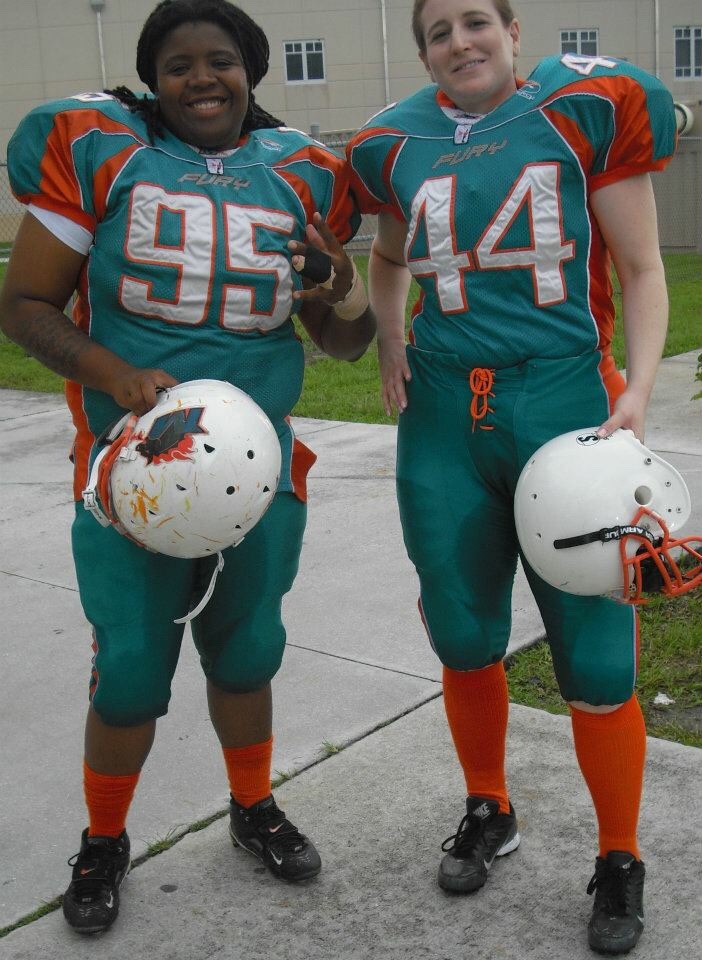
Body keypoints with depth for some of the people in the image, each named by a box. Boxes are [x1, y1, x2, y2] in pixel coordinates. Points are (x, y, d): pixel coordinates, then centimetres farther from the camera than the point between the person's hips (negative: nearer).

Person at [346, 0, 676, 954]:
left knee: (595, 653, -1)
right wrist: (391, 343, 9)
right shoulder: (398, 145, 8)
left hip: (566, 402, -3)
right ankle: (489, 812, 38)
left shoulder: (588, 109, -2)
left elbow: (640, 268, 0)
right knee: (465, 637, 12)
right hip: (446, 417, 4)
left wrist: (636, 391, -12)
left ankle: (620, 862, 21)